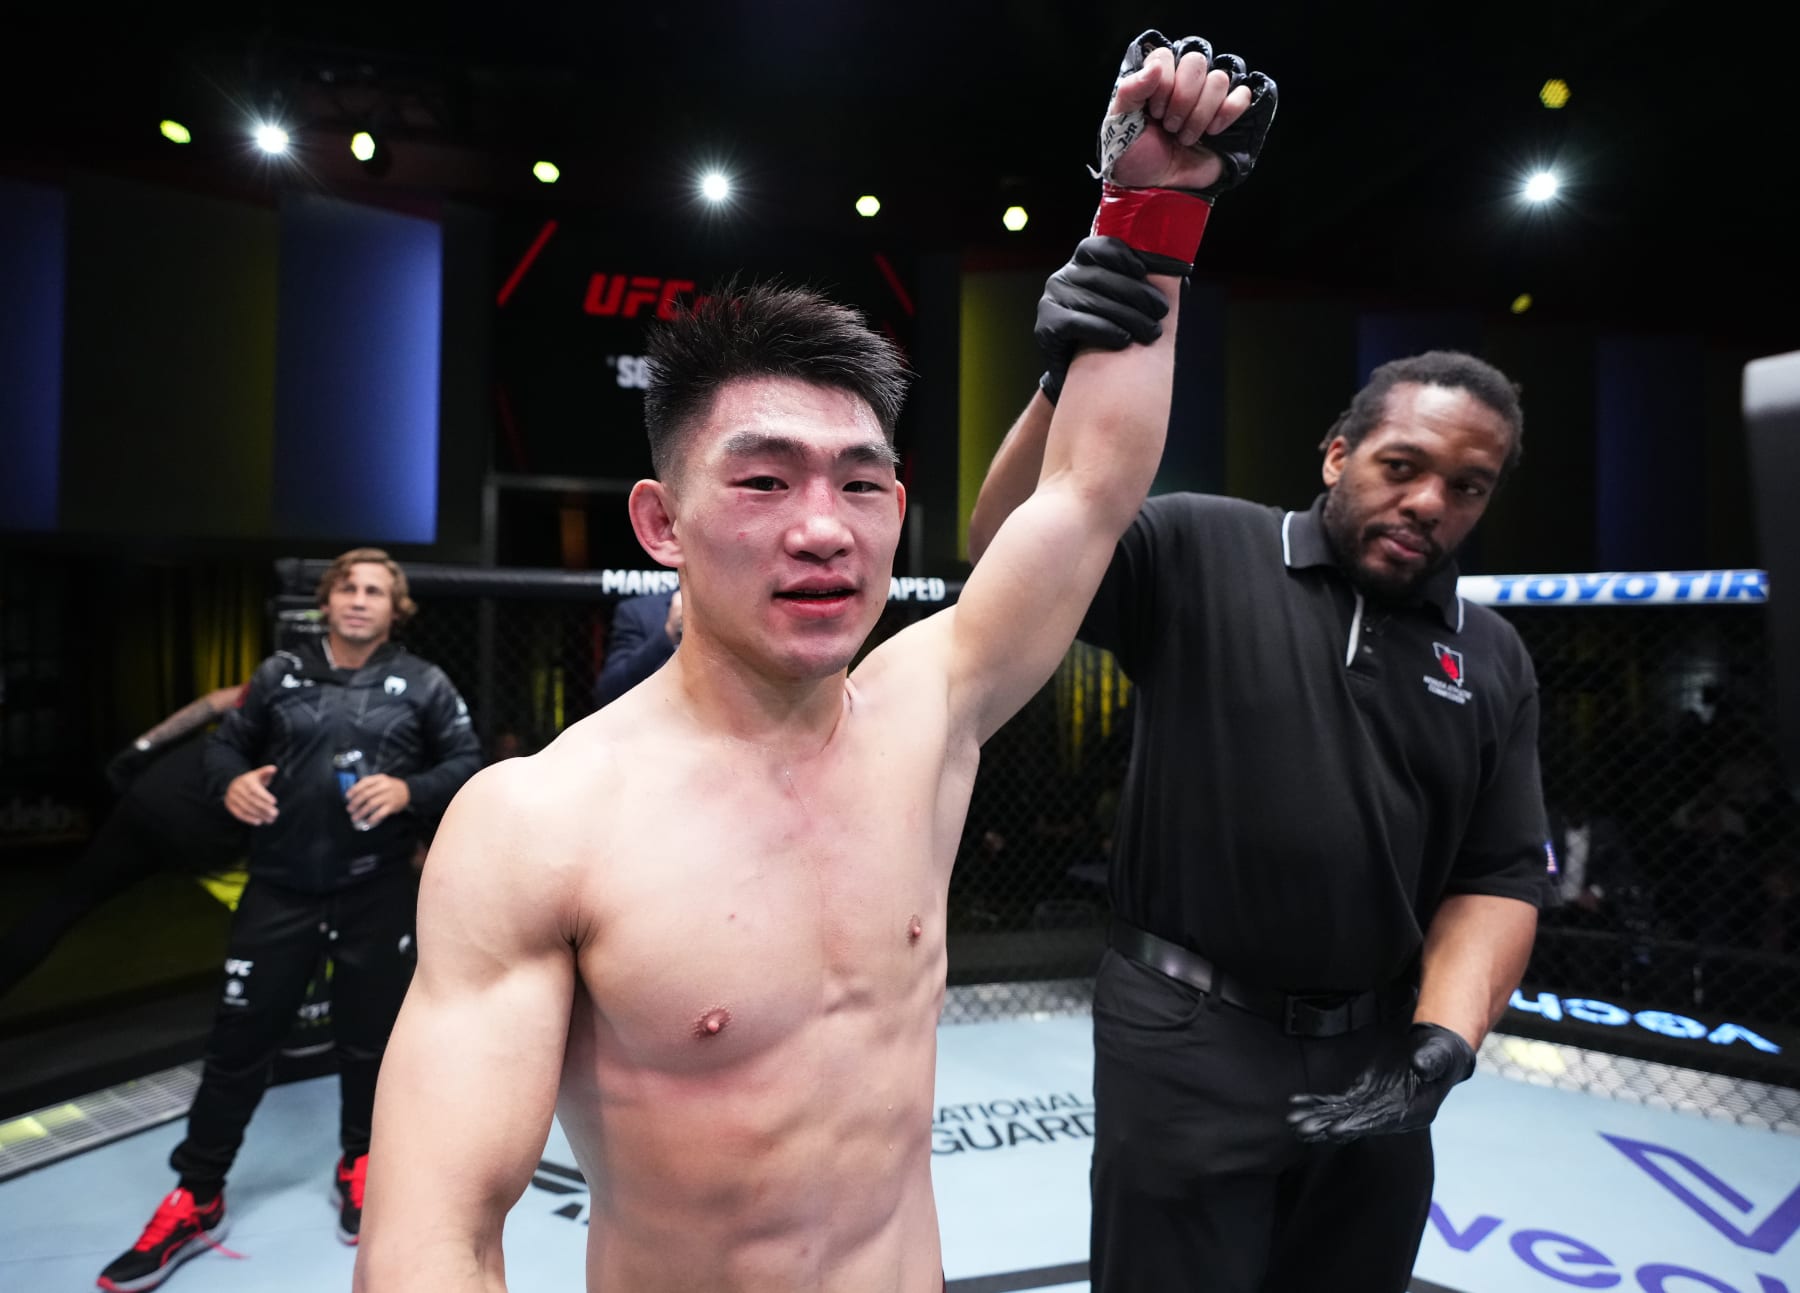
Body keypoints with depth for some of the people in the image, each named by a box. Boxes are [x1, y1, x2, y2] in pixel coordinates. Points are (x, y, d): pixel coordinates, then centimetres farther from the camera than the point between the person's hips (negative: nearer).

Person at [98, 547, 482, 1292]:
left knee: (369, 1035, 13)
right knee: (239, 1037, 9)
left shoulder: (423, 684, -3)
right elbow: (226, 744, 9)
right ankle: (196, 1200, 27)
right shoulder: (280, 674, 2)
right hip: (280, 889, 1)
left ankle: (361, 1164, 36)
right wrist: (231, 782, -12)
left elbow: (466, 764, -2)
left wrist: (409, 790, -19)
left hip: (377, 894, -1)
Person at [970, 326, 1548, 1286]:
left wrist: (1441, 1045, -9)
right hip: (1187, 1040, -4)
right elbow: (1009, 558, -19)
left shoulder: (1494, 660, 6)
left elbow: (1498, 877, 5)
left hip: (1376, 1053, 5)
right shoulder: (1198, 551, -7)